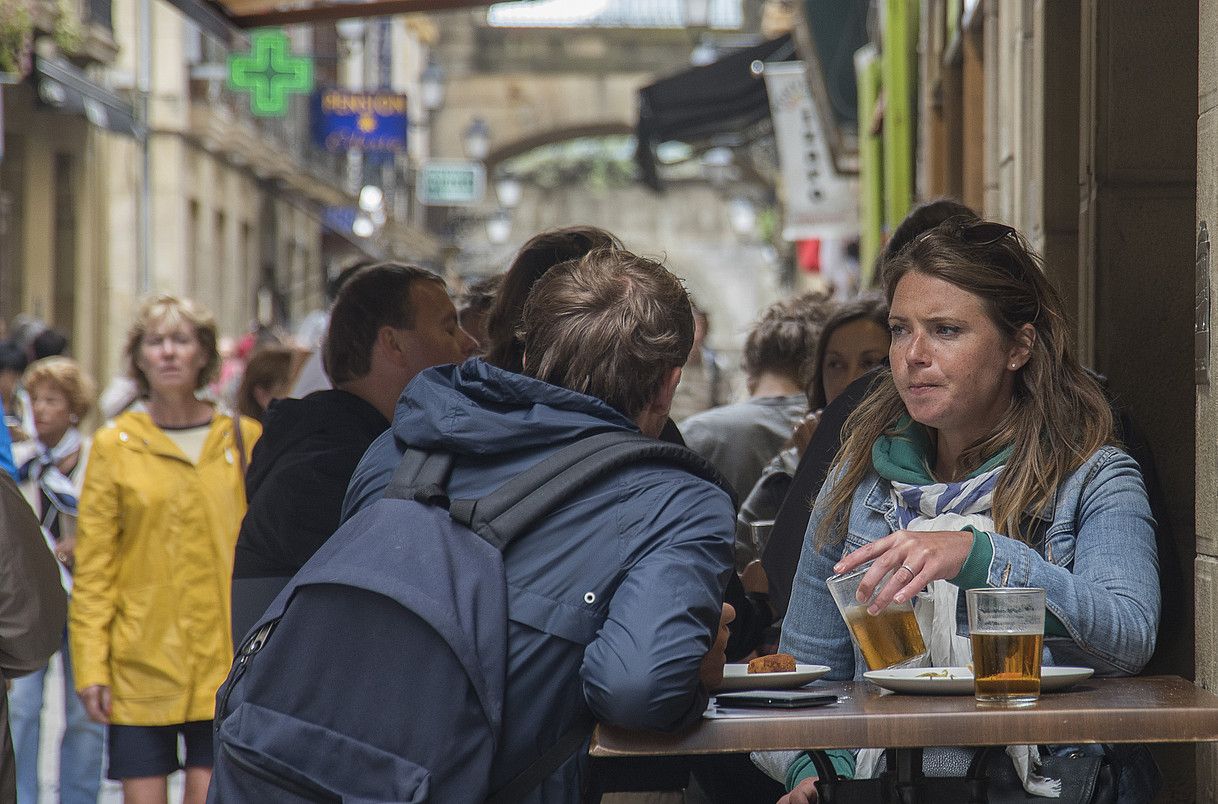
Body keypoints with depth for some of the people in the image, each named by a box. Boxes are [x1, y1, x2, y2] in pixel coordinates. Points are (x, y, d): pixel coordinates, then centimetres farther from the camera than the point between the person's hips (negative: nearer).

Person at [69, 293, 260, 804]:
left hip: (225, 661, 1)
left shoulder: (243, 439, 7)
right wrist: (91, 665, -5)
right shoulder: (114, 445, 3)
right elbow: (93, 568, 2)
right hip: (141, 660, -1)